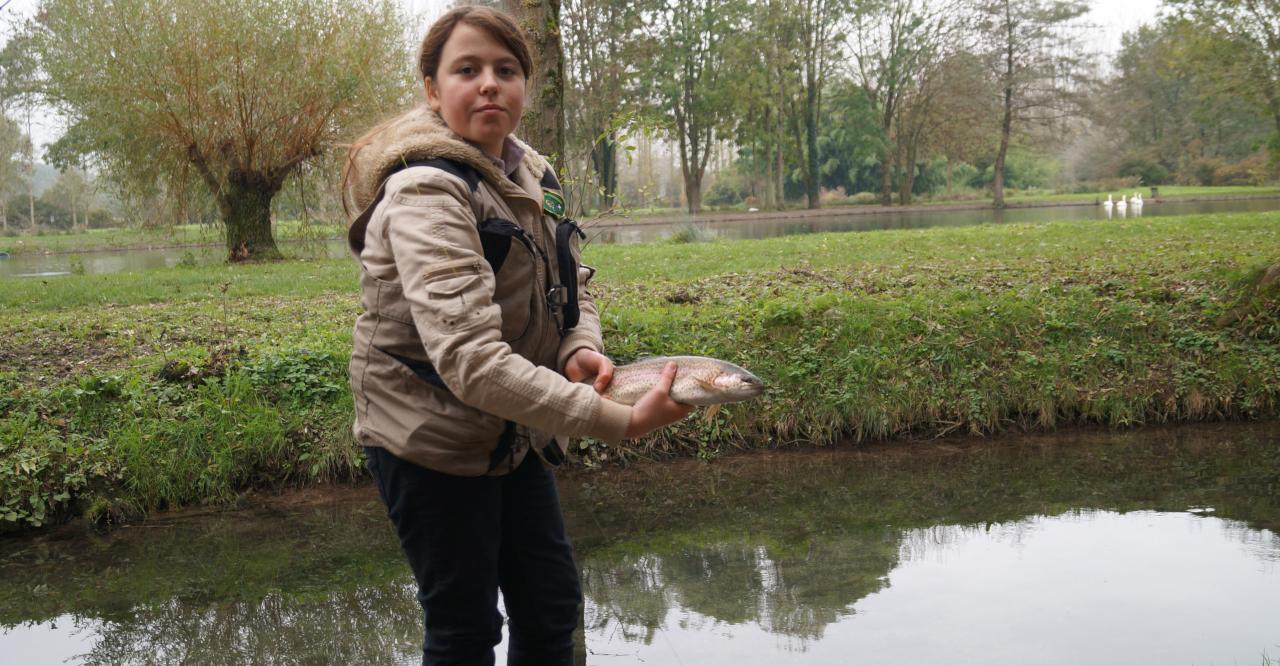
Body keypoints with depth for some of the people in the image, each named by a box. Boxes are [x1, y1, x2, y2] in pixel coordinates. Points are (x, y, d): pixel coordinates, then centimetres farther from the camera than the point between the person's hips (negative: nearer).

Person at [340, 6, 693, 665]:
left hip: (514, 435, 8)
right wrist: (619, 421, -39)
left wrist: (582, 348, -14)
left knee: (552, 608, 16)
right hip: (432, 442, -8)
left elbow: (570, 288, 12)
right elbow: (469, 357, -35)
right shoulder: (426, 192, -24)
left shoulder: (532, 178, 2)